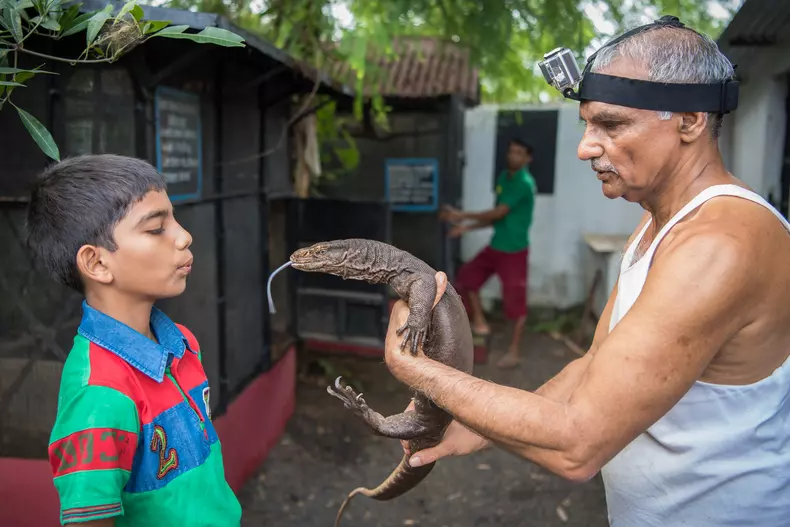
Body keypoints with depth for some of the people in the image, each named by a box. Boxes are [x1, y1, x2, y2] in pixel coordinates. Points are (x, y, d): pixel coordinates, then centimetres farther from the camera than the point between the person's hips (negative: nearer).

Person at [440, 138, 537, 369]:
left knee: (515, 301, -1)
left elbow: (499, 213, -23)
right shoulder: (503, 177, 9)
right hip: (495, 245, 9)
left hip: (514, 251, -9)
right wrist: (467, 227, 4)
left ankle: (513, 352, 10)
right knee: (467, 276, 12)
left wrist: (463, 215, -18)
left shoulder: (524, 183, -20)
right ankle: (480, 323, 25)